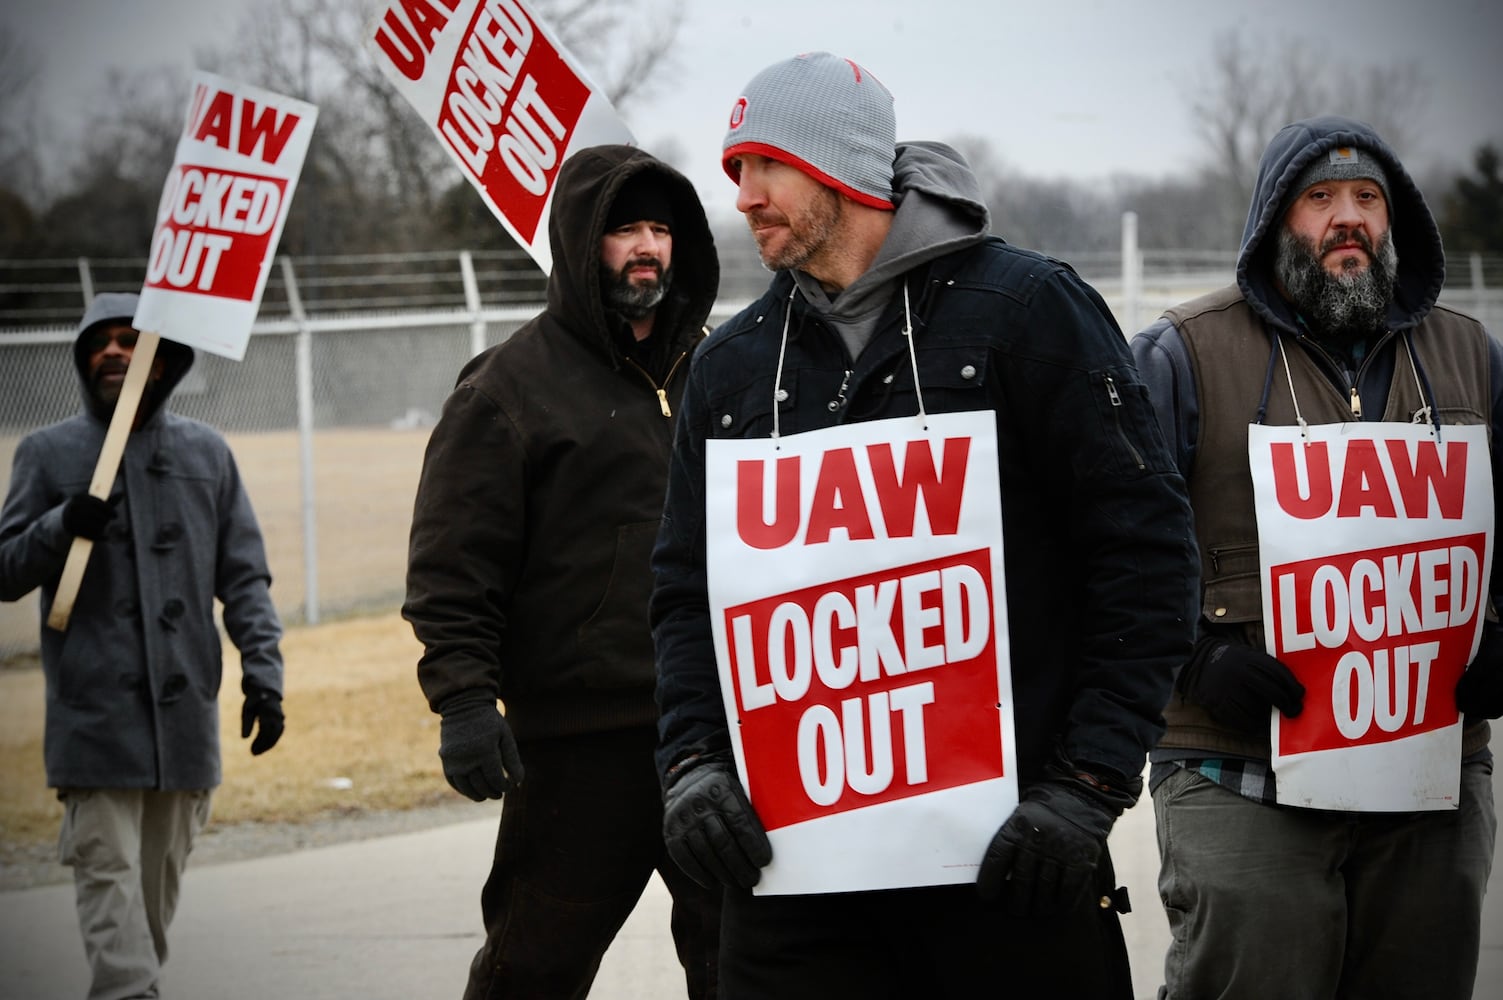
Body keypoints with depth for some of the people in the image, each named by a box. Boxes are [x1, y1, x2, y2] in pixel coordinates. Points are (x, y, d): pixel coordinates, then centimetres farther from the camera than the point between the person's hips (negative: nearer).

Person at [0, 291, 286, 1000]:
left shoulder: (206, 455, 11)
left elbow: (244, 578, 11)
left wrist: (263, 673, 1)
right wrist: (61, 527, -14)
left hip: (185, 710, 3)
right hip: (94, 714, -3)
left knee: (160, 879, 9)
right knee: (109, 871, -11)